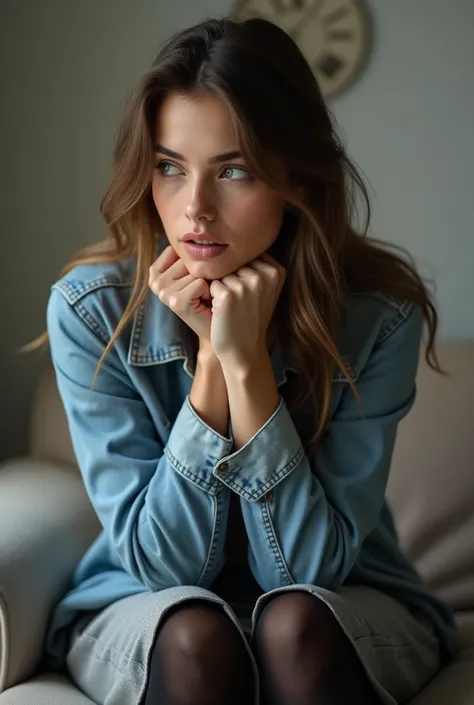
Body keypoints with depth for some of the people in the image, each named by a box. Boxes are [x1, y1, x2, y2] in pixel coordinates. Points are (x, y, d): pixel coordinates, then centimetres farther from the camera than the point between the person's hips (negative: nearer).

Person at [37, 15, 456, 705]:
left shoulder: (379, 317, -20)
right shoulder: (90, 310, -18)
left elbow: (310, 566, -20)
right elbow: (163, 562, -17)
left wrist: (247, 360, -30)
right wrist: (211, 356, -28)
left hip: (336, 618, 0)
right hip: (145, 615, 1)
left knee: (294, 622, -33)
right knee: (195, 632, -32)